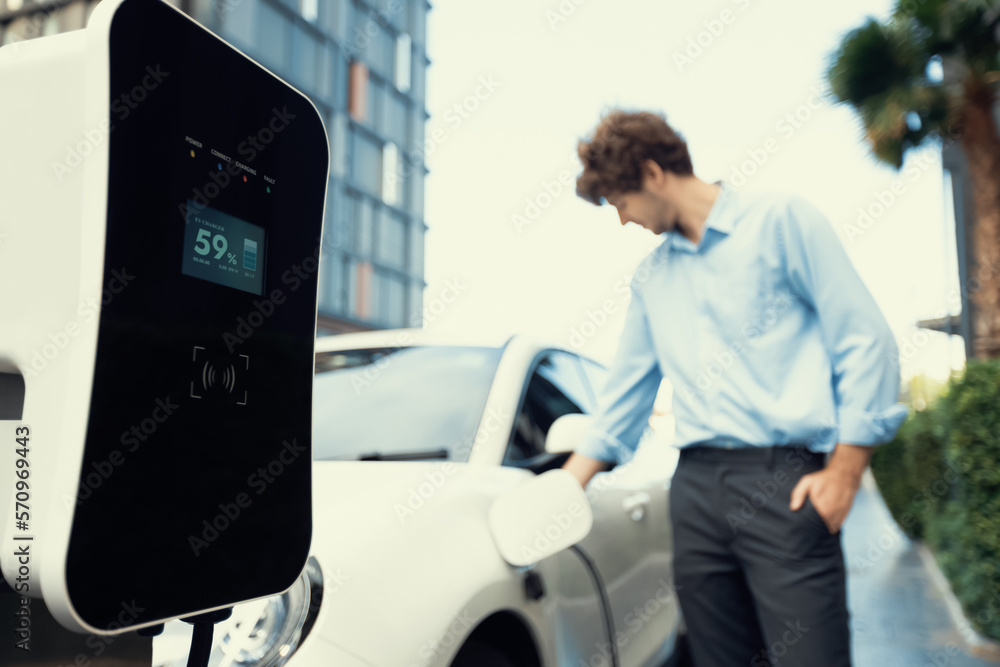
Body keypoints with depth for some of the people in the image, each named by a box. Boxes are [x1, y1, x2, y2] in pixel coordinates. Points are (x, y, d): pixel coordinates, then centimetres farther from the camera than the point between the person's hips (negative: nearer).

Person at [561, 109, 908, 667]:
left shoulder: (779, 219, 1)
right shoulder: (651, 277, 18)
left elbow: (865, 338, -3)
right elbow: (627, 391, 20)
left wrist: (844, 470, -9)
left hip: (782, 480, -5)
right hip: (695, 488, 5)